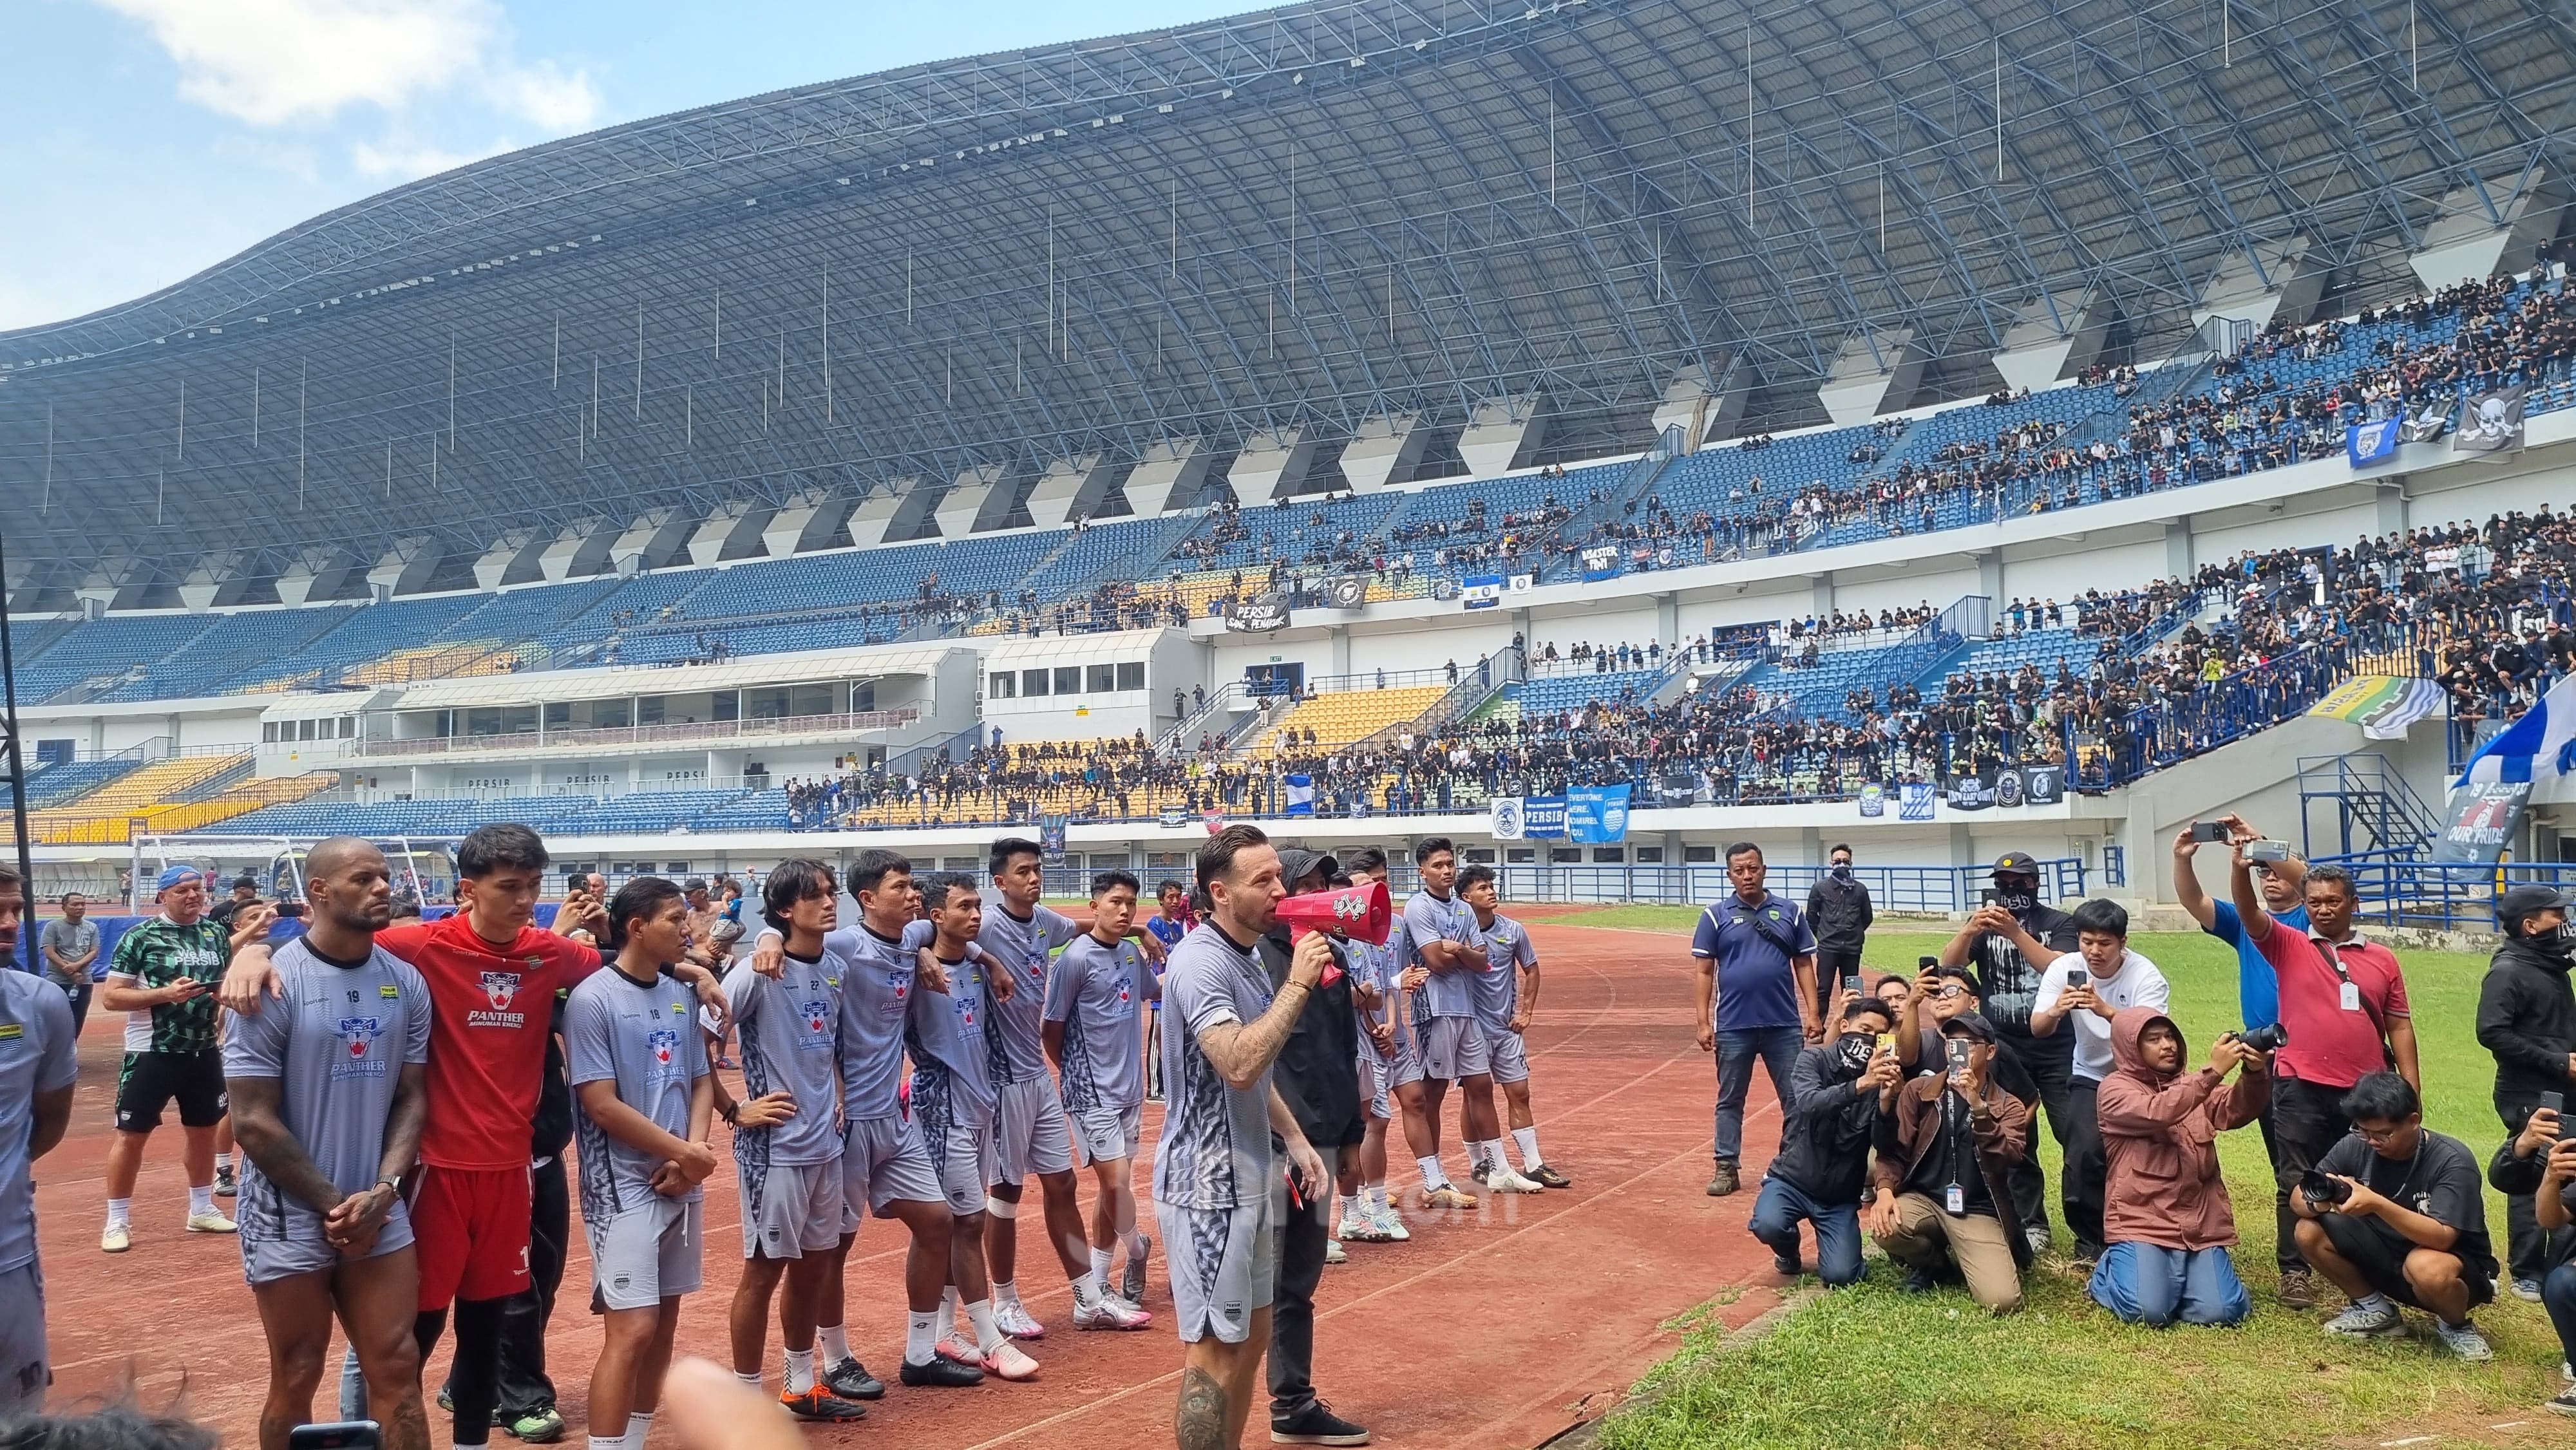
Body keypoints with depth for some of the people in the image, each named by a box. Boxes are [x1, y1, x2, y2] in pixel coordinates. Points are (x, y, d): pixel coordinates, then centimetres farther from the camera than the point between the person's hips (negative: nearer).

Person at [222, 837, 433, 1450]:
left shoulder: (406, 983, 2)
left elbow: (412, 1096, 6)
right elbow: (254, 1121, -13)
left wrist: (383, 1191, -8)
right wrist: (331, 1204, -11)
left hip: (379, 1213, 4)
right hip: (291, 1218, -4)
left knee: (398, 1371, 8)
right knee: (296, 1382, 9)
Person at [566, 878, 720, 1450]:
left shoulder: (680, 995, 8)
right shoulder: (593, 999, -12)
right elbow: (601, 1104, -15)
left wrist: (691, 1156, -4)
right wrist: (682, 1151, -11)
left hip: (680, 1186, 7)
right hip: (624, 1187, -7)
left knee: (664, 1323, 12)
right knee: (631, 1330, -11)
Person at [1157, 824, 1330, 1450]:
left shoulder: (1246, 959, 12)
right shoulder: (1202, 961, -18)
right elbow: (1239, 1064, -32)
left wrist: (1294, 1139, 15)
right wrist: (1298, 983, -26)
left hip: (1248, 1178, 10)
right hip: (1207, 1184, -10)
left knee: (1250, 1338, 17)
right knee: (1214, 1355, -5)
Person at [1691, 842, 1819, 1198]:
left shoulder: (1790, 913, 6)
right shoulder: (1716, 916, 2)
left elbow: (1804, 965, 8)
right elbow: (1705, 971, 1)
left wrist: (1812, 1014, -1)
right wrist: (1703, 1023, -5)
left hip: (1785, 1025, 1)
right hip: (1733, 1026, -1)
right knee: (1730, 1100, 7)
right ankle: (1727, 1168, 15)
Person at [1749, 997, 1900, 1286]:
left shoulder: (1880, 1078, -3)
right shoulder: (1814, 1059, -8)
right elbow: (1809, 1103, -29)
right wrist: (1861, 1084, -44)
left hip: (1840, 1196, 1)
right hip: (1792, 1180, -1)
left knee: (1840, 1276, -17)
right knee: (1768, 1225, -30)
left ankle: (1832, 1243, 19)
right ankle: (1788, 1250, 7)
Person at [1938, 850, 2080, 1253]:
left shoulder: (2059, 923, 1)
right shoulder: (1985, 925, 6)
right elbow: (1949, 964, -10)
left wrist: (2015, 932, -30)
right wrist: (1969, 931, -30)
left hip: (2056, 1047, -2)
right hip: (2003, 1049, 2)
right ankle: (2031, 1224, 16)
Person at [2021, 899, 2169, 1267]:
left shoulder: (2144, 975, -22)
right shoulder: (2065, 968, -15)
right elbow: (2037, 1028, -21)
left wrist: (2106, 1010, -54)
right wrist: (2055, 1011, -44)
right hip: (2091, 1078, 2)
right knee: (2085, 1154, -15)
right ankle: (2089, 1242, 4)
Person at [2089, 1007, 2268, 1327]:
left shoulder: (2193, 1086, 16)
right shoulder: (2115, 1088, 0)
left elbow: (2238, 1110, -4)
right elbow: (2156, 1112, -21)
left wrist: (2254, 1073, -25)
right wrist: (2213, 1072, -26)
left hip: (2201, 1223, 4)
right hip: (2141, 1222, -4)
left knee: (2217, 1311, -16)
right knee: (2149, 1311, -23)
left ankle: (2178, 1277, 16)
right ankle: (2110, 1273, 10)